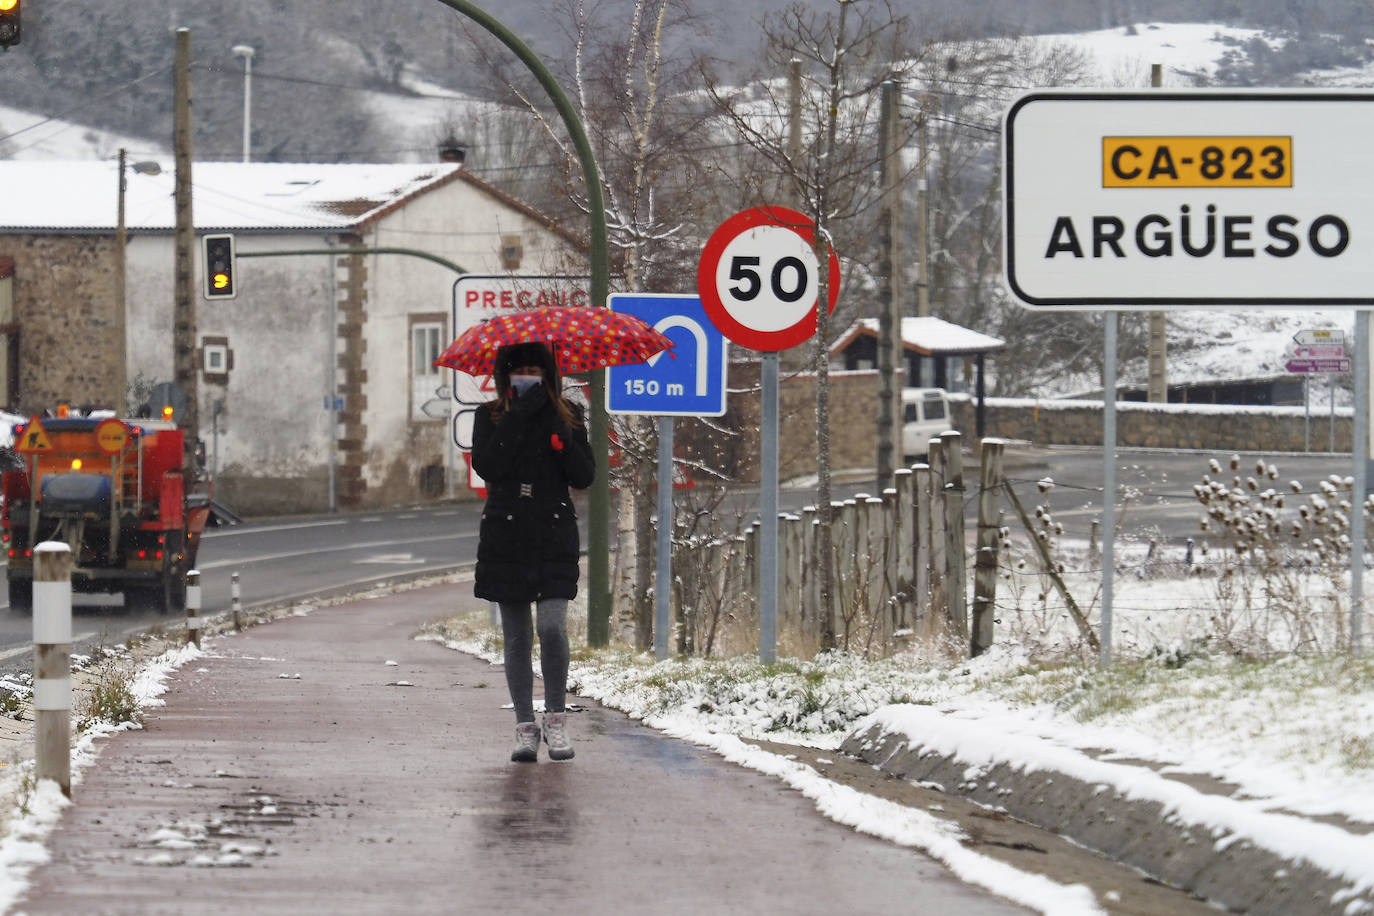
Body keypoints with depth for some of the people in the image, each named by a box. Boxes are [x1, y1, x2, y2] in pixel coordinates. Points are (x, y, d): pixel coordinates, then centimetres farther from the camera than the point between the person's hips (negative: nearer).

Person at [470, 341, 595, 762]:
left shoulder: (567, 416, 8)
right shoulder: (490, 416, 6)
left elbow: (585, 476, 1)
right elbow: (486, 466, -11)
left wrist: (562, 439, -14)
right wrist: (519, 416, -14)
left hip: (554, 537, -1)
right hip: (505, 537, 1)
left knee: (552, 627, -16)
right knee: (516, 637, 3)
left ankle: (556, 716, -1)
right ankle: (525, 726, 11)